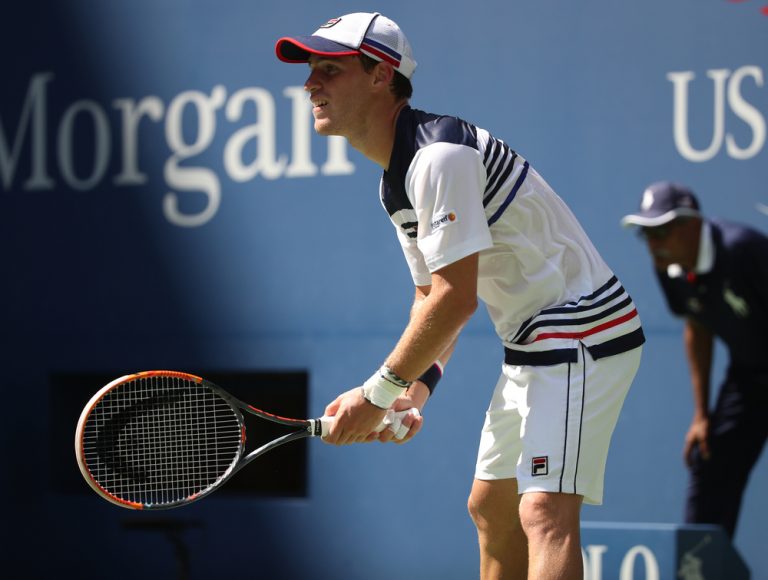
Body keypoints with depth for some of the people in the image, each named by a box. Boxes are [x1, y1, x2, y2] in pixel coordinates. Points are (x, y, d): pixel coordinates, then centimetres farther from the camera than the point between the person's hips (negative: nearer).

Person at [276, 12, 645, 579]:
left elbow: (457, 298, -24)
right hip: (531, 343, 11)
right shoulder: (396, 181, 11)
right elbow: (432, 297, 16)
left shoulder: (440, 154, -22)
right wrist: (417, 386, -2)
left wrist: (378, 394, -17)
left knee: (544, 512, -23)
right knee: (491, 510, 17)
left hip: (584, 330, -11)